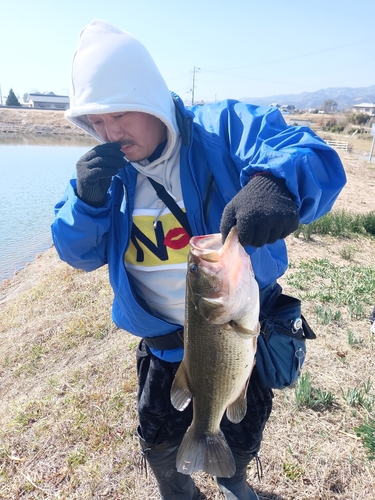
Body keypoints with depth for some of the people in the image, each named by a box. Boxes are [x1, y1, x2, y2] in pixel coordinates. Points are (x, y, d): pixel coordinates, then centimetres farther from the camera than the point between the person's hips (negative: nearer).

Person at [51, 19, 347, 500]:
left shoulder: (226, 130, -20)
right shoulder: (107, 171, -5)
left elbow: (317, 160, -32)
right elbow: (78, 253, -4)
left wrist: (276, 183, -56)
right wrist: (87, 200, -25)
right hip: (165, 343, 3)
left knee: (241, 440, 25)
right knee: (159, 443, 23)